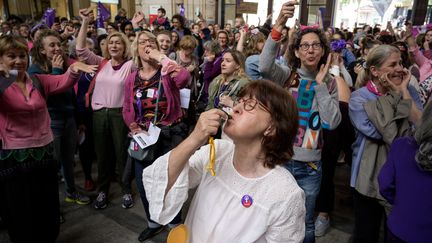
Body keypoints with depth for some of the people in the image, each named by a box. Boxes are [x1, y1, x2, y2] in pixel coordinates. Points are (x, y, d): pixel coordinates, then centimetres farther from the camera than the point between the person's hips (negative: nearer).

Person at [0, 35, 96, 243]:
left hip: (44, 153, 4)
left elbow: (63, 82, -11)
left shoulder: (38, 81, 5)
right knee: (21, 218, 11)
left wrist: (74, 69, -30)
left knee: (48, 213, 18)